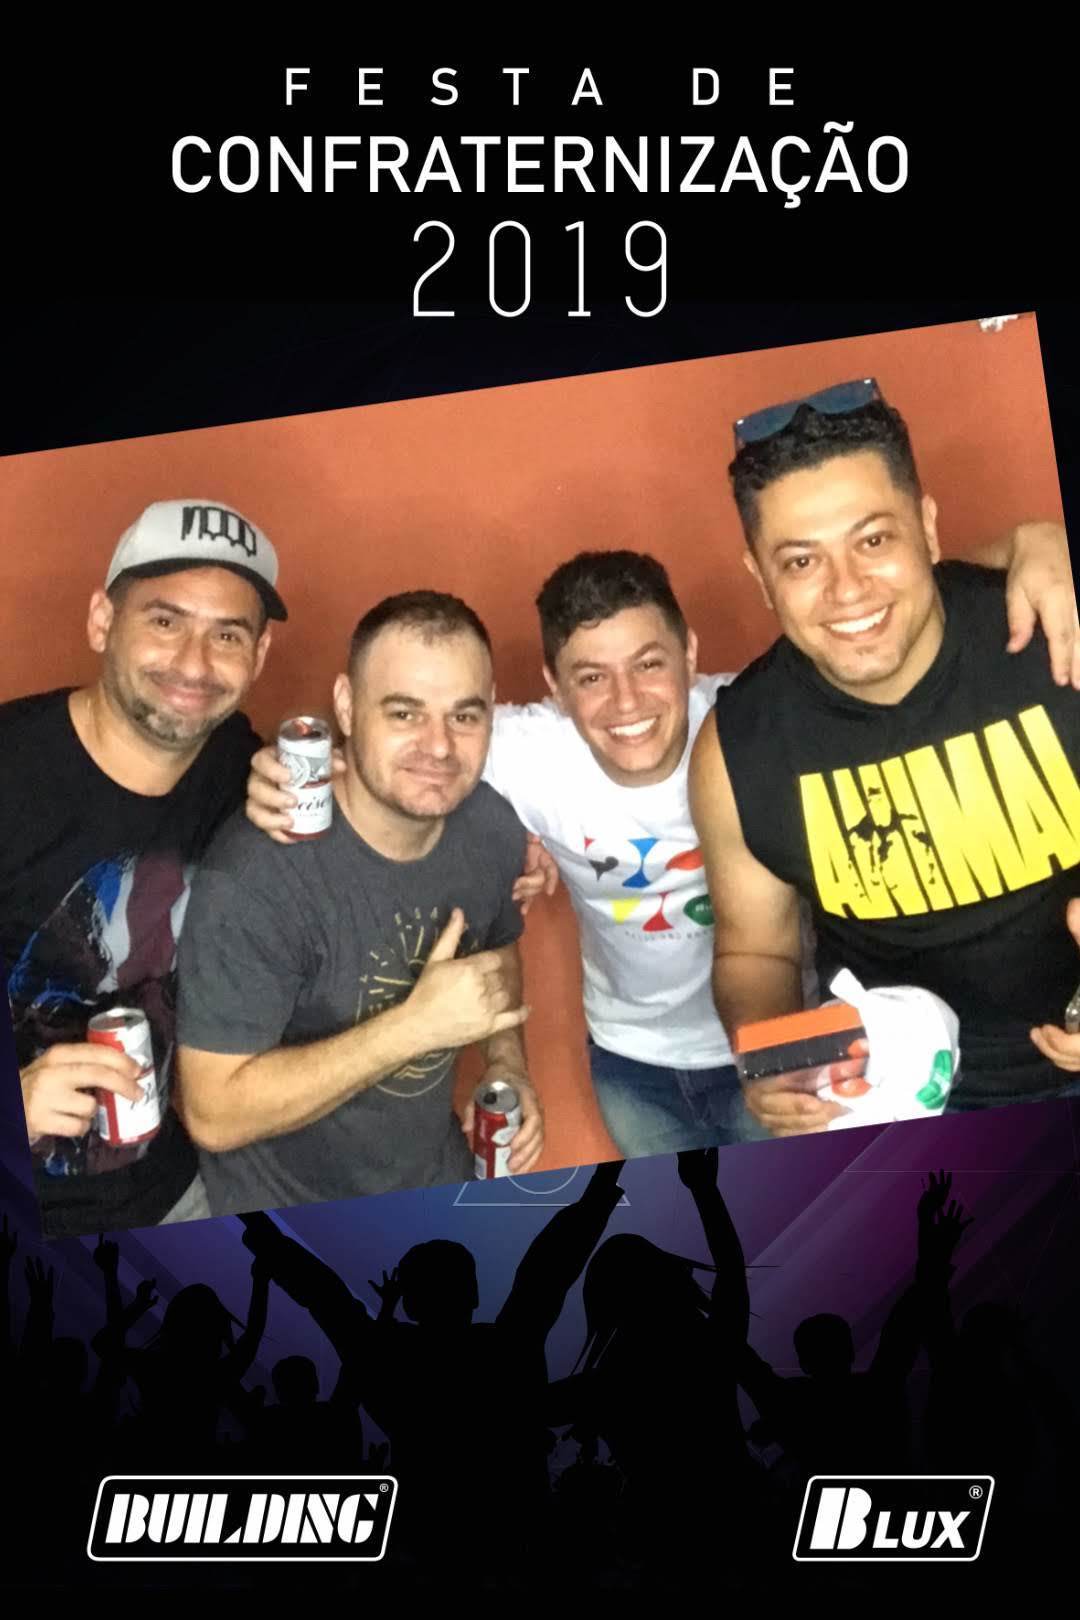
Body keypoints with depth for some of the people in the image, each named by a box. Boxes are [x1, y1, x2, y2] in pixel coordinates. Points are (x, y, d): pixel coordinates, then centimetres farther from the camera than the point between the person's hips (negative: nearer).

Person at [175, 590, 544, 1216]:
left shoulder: (493, 827, -13)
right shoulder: (256, 877, -31)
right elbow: (214, 1116, -28)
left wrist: (508, 1063, -8)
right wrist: (416, 1023, -34)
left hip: (444, 1183, 6)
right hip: (290, 1224, -5)